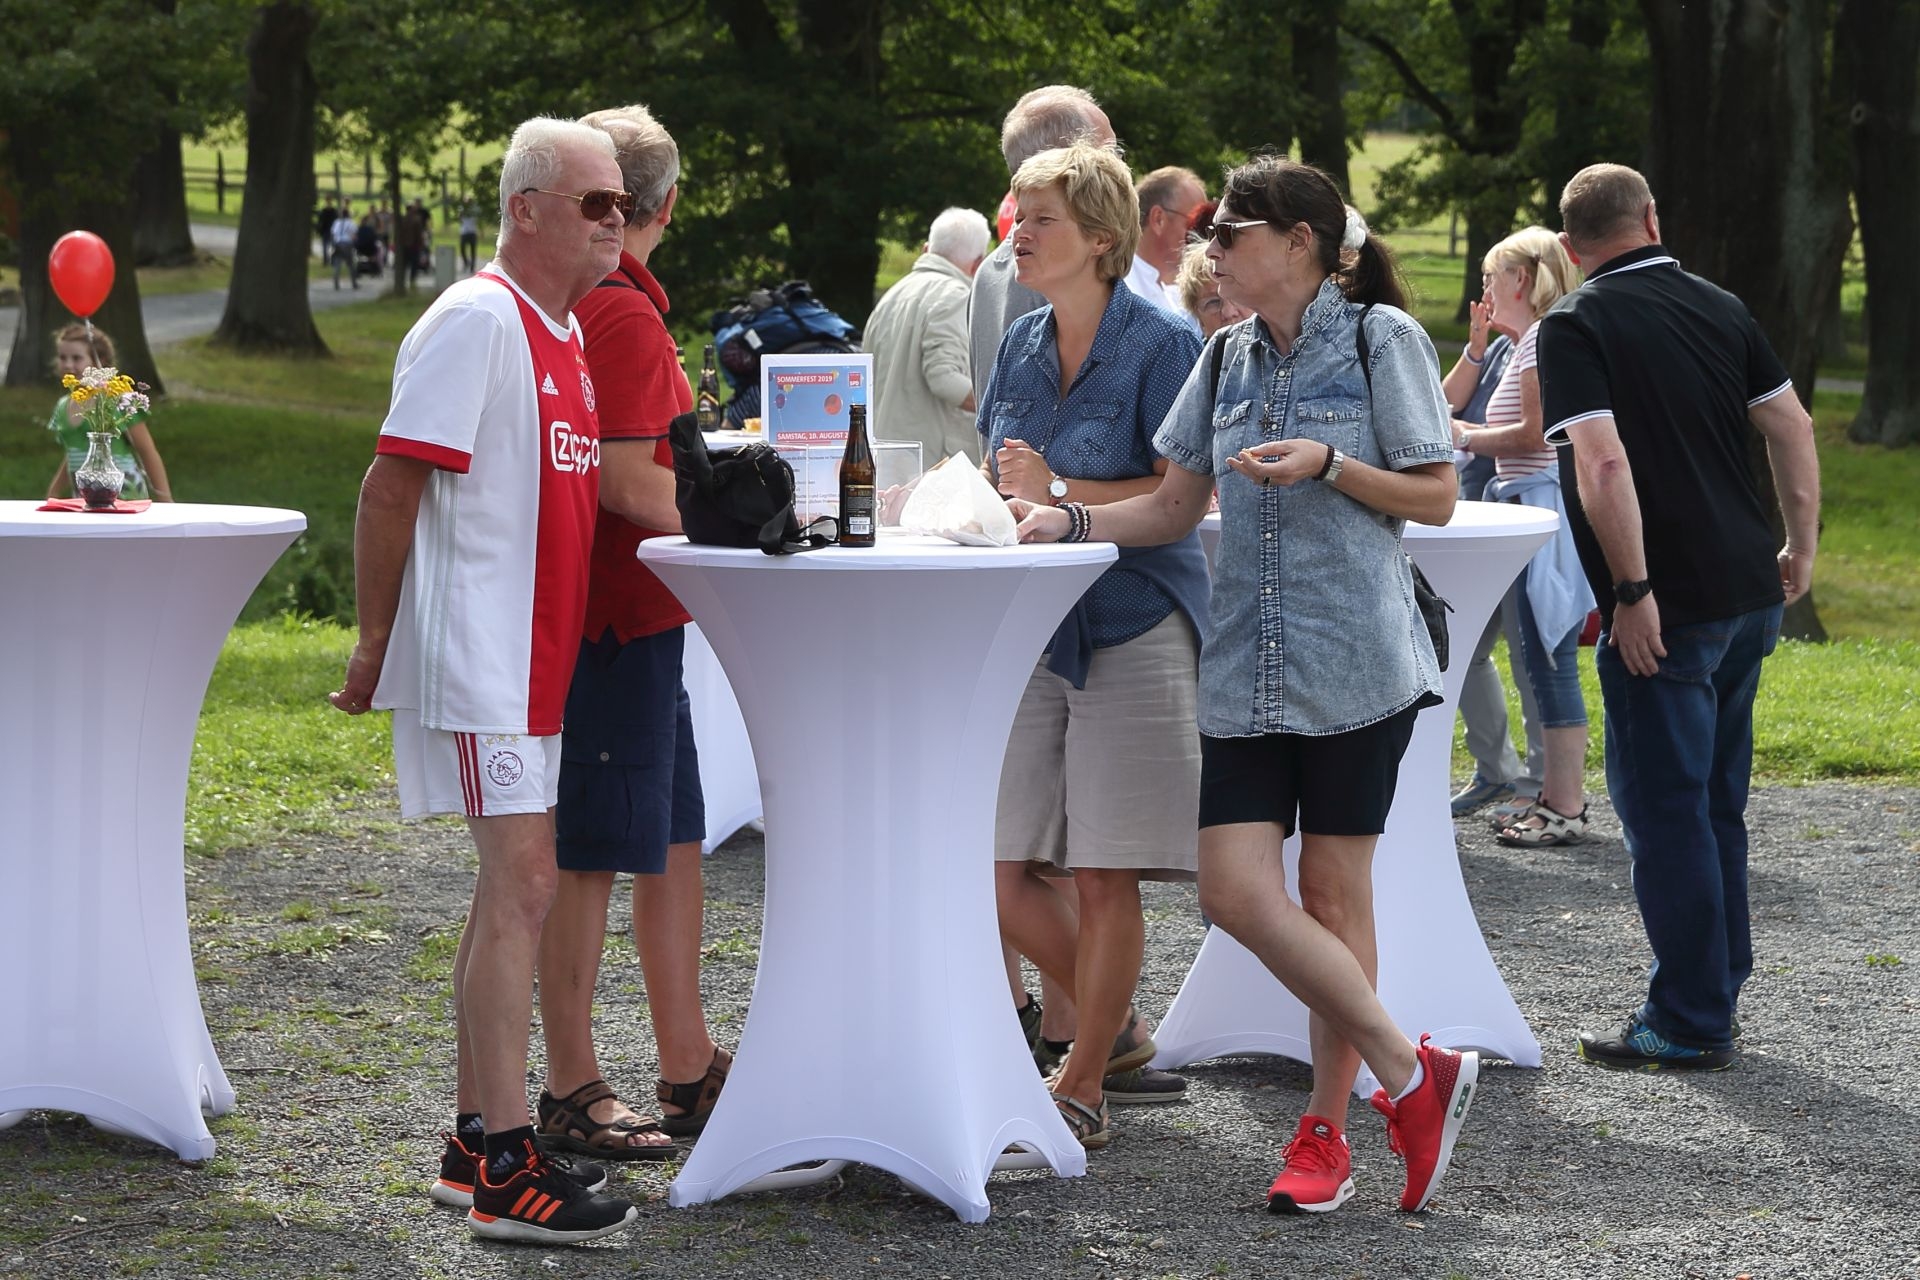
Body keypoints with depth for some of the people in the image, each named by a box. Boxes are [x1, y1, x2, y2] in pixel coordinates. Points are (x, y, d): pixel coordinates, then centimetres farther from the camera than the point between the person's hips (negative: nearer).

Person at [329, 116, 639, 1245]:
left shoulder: (566, 334, 14)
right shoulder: (477, 322, -14)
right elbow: (392, 487, -16)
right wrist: (374, 645, -14)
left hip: (535, 662, 9)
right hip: (477, 658, -9)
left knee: (513, 890, 11)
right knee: (522, 888, -13)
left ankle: (479, 1141, 18)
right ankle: (504, 1169, -12)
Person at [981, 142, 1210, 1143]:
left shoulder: (1160, 345, -8)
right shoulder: (1021, 346, 12)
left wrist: (1060, 493, -22)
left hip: (1131, 625, -7)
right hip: (1029, 627, 7)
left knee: (1105, 874, -2)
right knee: (997, 866, 3)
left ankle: (1086, 1083, 10)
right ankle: (1119, 1037, 23)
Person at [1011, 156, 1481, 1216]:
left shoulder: (1381, 338, -2)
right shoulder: (1229, 357, 14)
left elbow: (1435, 496, -2)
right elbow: (1175, 508, 15)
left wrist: (1330, 464, -16)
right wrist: (1068, 523, 0)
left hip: (1353, 660, -5)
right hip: (1246, 666, 5)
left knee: (1332, 895, 0)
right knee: (1235, 891, -7)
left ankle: (1324, 1131, 11)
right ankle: (1411, 1077, 3)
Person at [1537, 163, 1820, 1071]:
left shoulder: (1576, 326, -9)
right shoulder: (1720, 308, 10)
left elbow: (1604, 461, -20)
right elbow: (1792, 429, 9)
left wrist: (1632, 591, -18)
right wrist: (1801, 547, 16)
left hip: (1667, 611, -7)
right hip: (1751, 593, 7)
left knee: (1664, 809, 0)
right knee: (1716, 803, 17)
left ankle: (1690, 1023, 2)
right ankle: (1717, 992, 25)